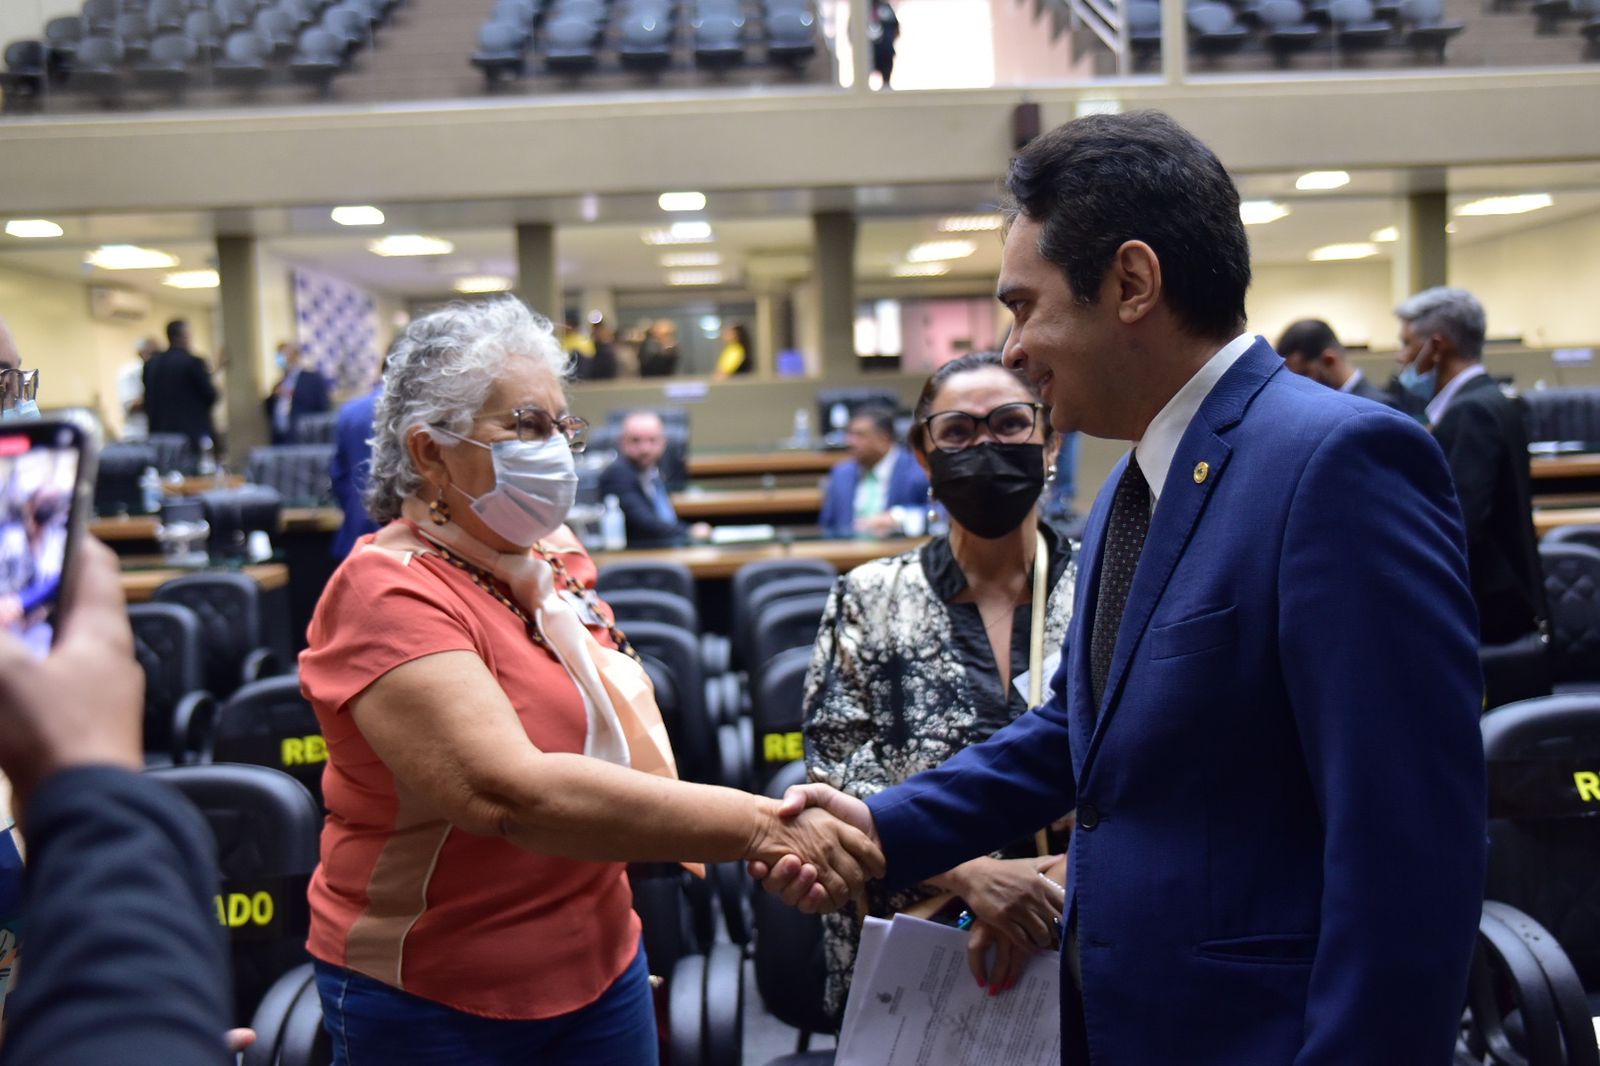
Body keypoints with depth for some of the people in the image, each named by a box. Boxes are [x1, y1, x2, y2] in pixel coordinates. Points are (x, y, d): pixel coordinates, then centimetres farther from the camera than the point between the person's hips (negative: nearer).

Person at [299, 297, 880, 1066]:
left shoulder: (555, 557, 4)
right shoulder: (390, 592, -19)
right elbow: (509, 792, -32)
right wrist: (756, 826, -36)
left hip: (599, 966, 6)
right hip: (434, 1000, -6)